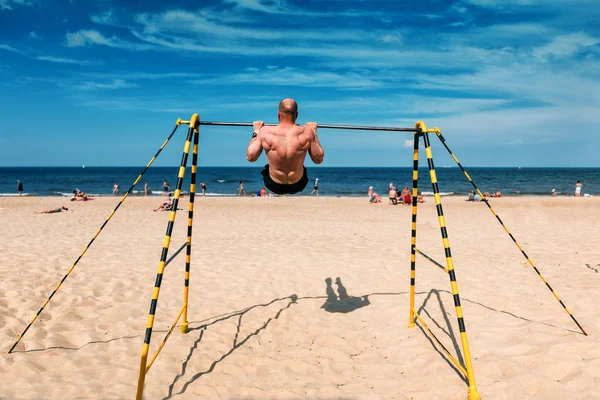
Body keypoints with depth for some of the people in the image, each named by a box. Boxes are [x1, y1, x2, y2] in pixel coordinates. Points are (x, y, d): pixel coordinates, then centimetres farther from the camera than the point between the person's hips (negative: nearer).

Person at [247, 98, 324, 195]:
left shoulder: (265, 132, -19)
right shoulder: (306, 132, -18)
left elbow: (250, 157, -8)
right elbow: (318, 159, -6)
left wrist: (256, 132, 5)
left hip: (274, 186, 0)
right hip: (297, 186, 0)